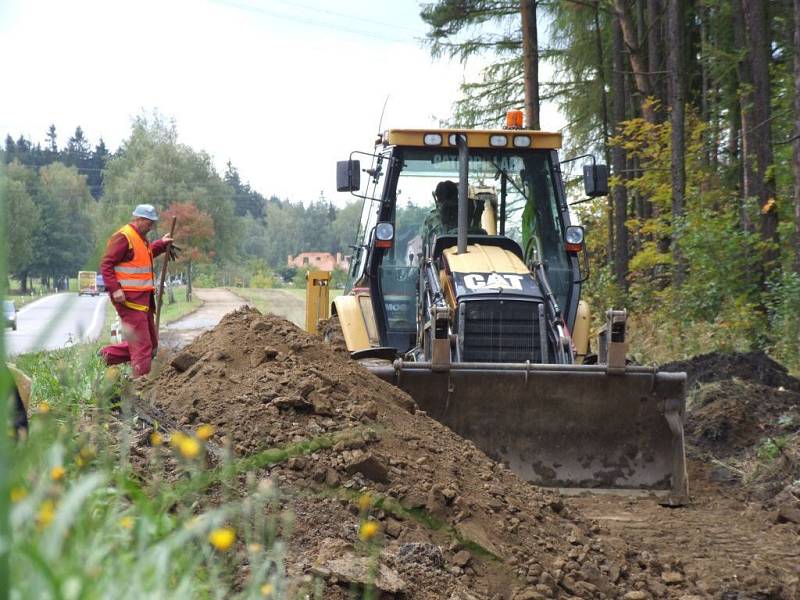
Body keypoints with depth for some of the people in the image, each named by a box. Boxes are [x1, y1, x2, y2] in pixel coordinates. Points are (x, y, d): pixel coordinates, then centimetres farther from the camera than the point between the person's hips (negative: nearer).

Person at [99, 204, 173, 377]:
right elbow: (106, 264, -17)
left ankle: (109, 354, 21)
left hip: (143, 297, 10)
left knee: (151, 343, 14)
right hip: (129, 297, -10)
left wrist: (161, 244, 25)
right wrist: (115, 289, -25)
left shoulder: (140, 237, 17)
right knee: (142, 344, -9)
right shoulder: (123, 237, -13)